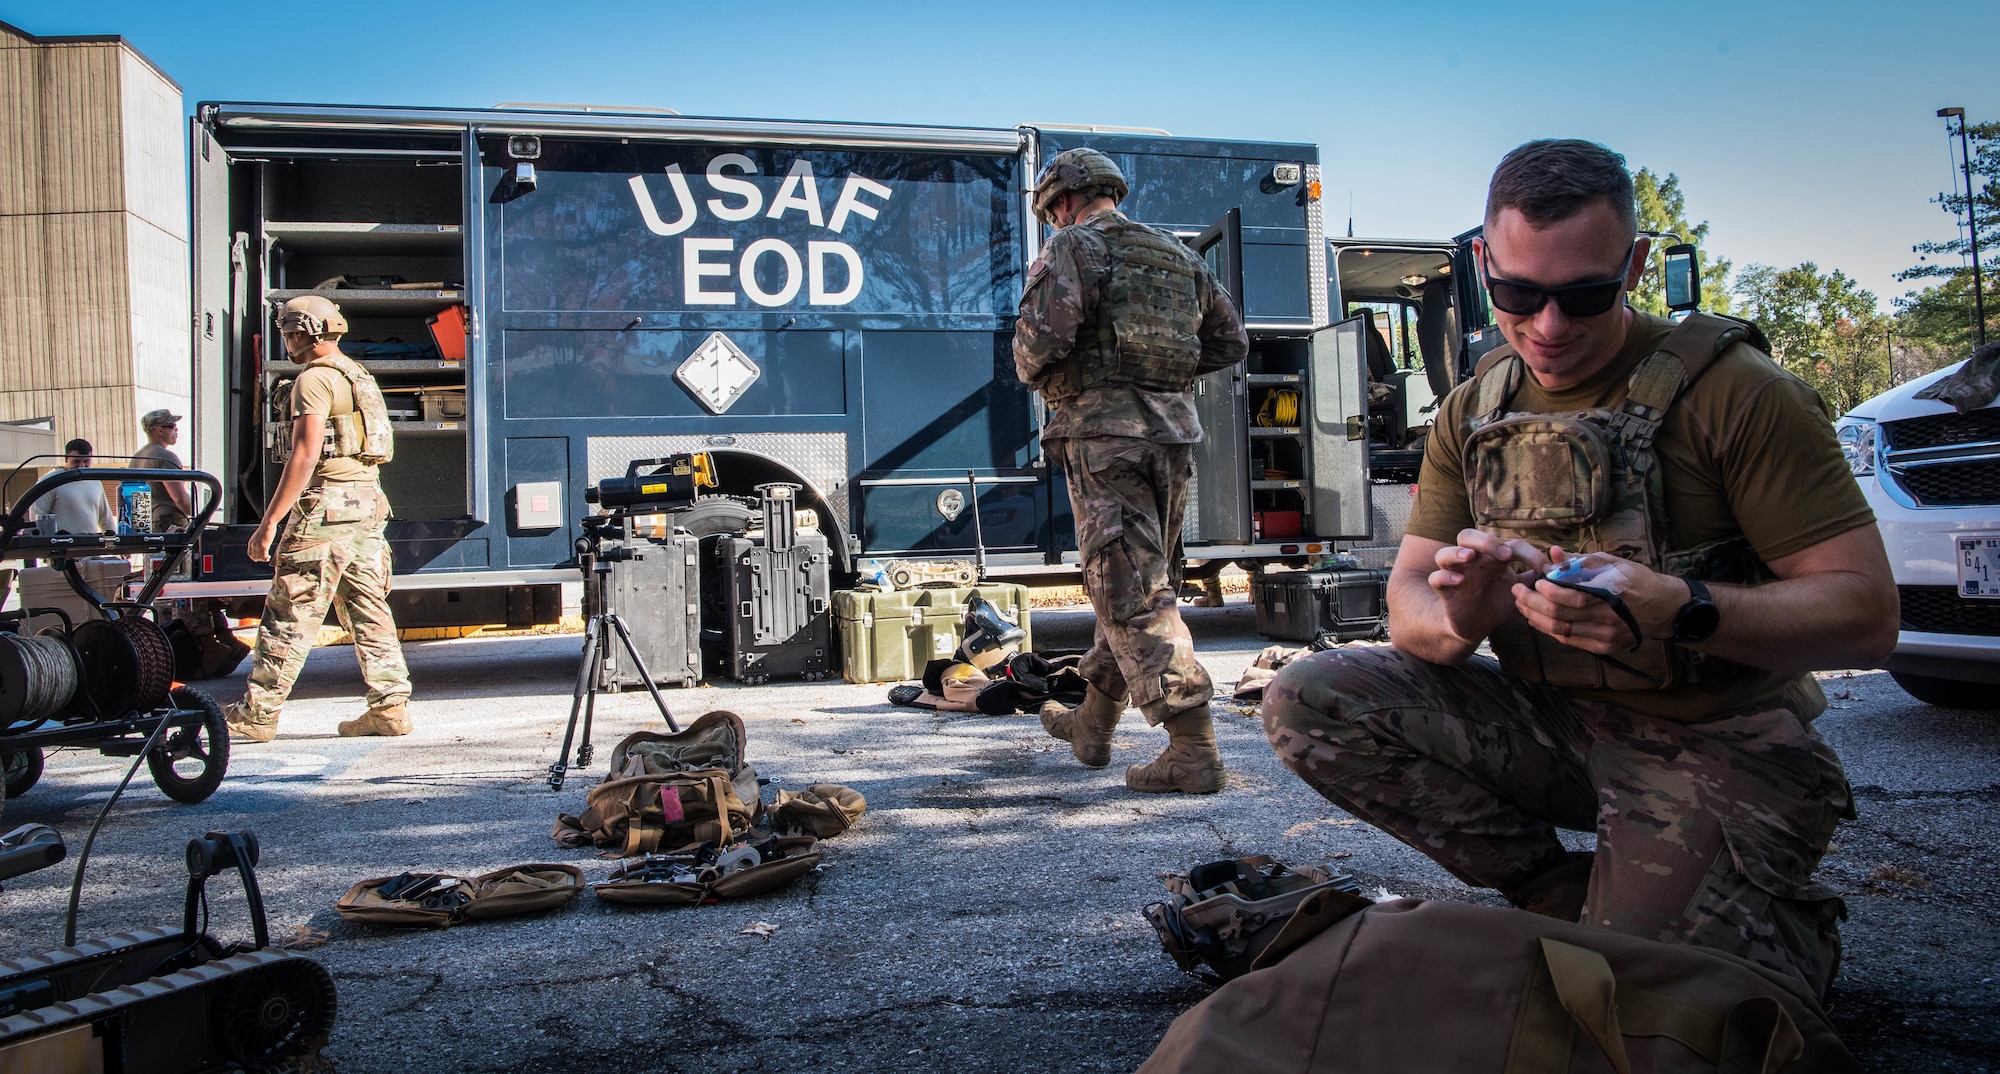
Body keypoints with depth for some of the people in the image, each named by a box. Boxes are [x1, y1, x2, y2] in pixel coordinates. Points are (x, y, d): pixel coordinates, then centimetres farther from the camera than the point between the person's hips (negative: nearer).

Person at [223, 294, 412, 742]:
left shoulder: (315, 379, -9)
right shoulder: (359, 376, 20)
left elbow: (305, 456, -18)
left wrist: (269, 521, -17)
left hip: (327, 505, -9)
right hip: (368, 503, 9)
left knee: (289, 616, -3)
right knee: (370, 612, 9)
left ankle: (256, 714, 3)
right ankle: (391, 707, 7)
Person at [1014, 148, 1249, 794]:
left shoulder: (1075, 246, -3)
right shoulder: (1178, 256, 19)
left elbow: (1043, 334, -17)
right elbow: (1231, 341, 21)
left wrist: (1033, 374, 3)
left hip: (1104, 430, -8)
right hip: (1173, 429, 8)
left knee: (1134, 594, -7)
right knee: (1132, 583, 16)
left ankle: (1194, 748, -12)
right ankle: (1092, 725, 29)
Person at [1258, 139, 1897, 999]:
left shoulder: (1733, 390, -11)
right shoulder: (1474, 413, 5)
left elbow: (1866, 613, -14)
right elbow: (1409, 605, 1)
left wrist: (1682, 612, -33)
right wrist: (1460, 619, -25)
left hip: (1713, 745, -4)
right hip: (1549, 725, 5)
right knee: (1306, 701, -14)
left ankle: (1792, 925, 13)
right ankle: (1563, 898, -1)